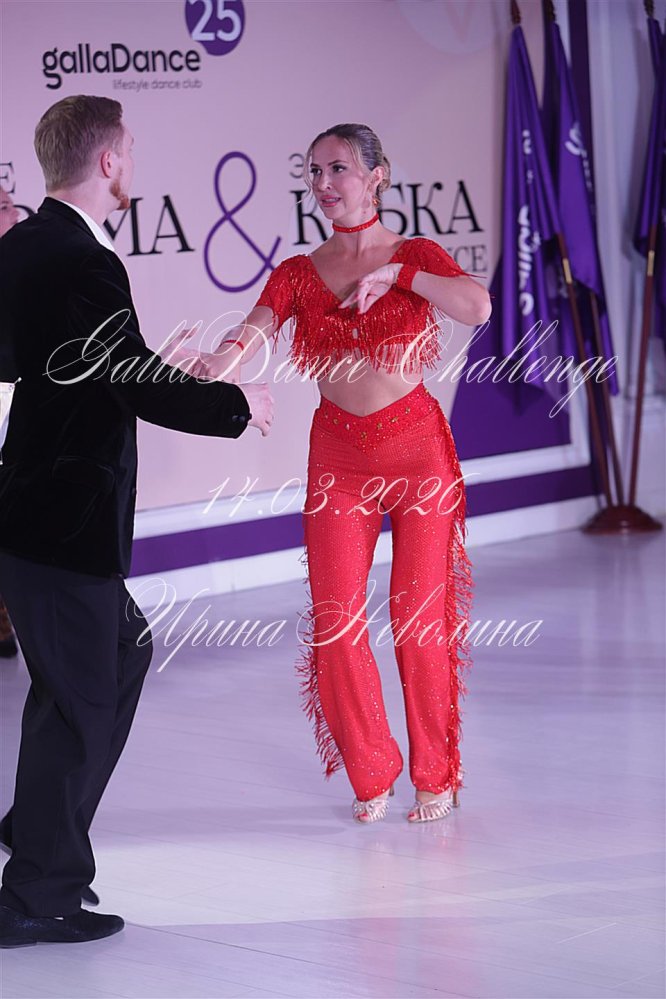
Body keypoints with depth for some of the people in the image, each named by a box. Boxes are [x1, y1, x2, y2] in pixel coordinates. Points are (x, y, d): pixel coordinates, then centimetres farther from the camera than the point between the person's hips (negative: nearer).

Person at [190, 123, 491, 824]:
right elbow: (247, 340, -14)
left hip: (417, 450, -2)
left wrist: (396, 273, -17)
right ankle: (371, 774, 19)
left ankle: (436, 776, 18)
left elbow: (477, 307, -20)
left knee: (421, 618, 0)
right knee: (335, 622, -1)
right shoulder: (297, 275, 5)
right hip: (338, 458, 2)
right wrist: (208, 368, -34)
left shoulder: (416, 257, 1)